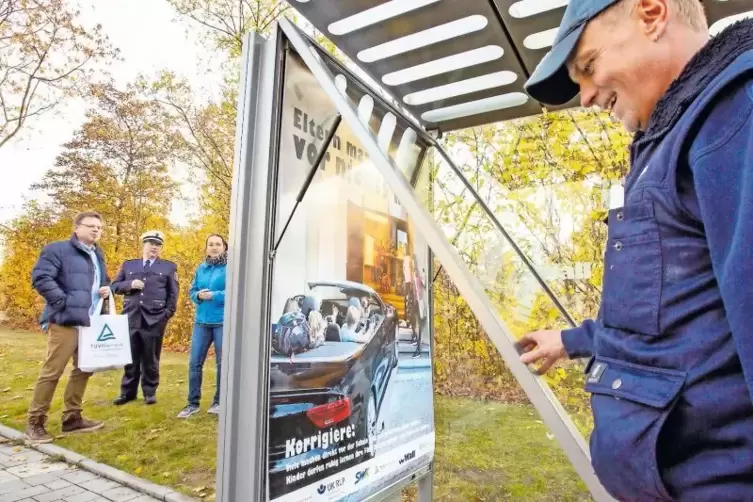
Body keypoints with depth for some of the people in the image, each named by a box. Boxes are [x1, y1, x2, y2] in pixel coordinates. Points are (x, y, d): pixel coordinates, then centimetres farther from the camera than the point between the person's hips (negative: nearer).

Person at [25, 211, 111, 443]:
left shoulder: (98, 255, 19)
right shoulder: (57, 249, -5)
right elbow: (40, 277, -15)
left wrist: (107, 289, 6)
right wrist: (63, 302, -19)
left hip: (91, 322, 8)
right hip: (66, 321, -8)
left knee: (84, 370, 13)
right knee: (51, 371, -2)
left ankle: (72, 418, 24)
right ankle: (35, 423, 11)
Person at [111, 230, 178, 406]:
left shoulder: (169, 267, 6)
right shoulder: (128, 265, 13)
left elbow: (173, 294, 5)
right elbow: (115, 286, 11)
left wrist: (167, 314, -3)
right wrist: (129, 284, -8)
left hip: (155, 320, -2)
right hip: (131, 318, 2)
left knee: (151, 359, 6)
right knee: (130, 358, 9)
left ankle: (150, 392, 18)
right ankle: (127, 392, 22)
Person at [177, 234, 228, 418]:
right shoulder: (201, 268, 12)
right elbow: (192, 291, 13)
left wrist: (213, 295, -18)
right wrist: (199, 295, -9)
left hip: (223, 322, -5)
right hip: (201, 321, 5)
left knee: (222, 363, 6)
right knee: (195, 362, 5)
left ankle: (219, 401, 20)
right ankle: (193, 403, 17)